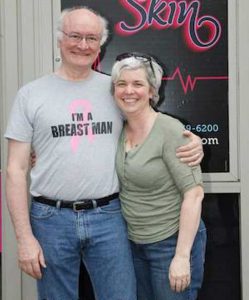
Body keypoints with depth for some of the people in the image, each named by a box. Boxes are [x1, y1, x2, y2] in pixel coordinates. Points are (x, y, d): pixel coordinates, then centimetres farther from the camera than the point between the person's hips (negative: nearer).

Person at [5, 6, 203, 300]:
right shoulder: (31, 94, 1)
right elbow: (16, 170, 0)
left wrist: (191, 143, -5)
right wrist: (24, 238, -6)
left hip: (108, 216, 1)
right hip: (51, 218, -1)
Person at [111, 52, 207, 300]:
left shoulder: (170, 130, -18)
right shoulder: (119, 130, 1)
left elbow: (194, 194, -20)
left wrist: (182, 256, -21)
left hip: (172, 242, -6)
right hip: (134, 243, 6)